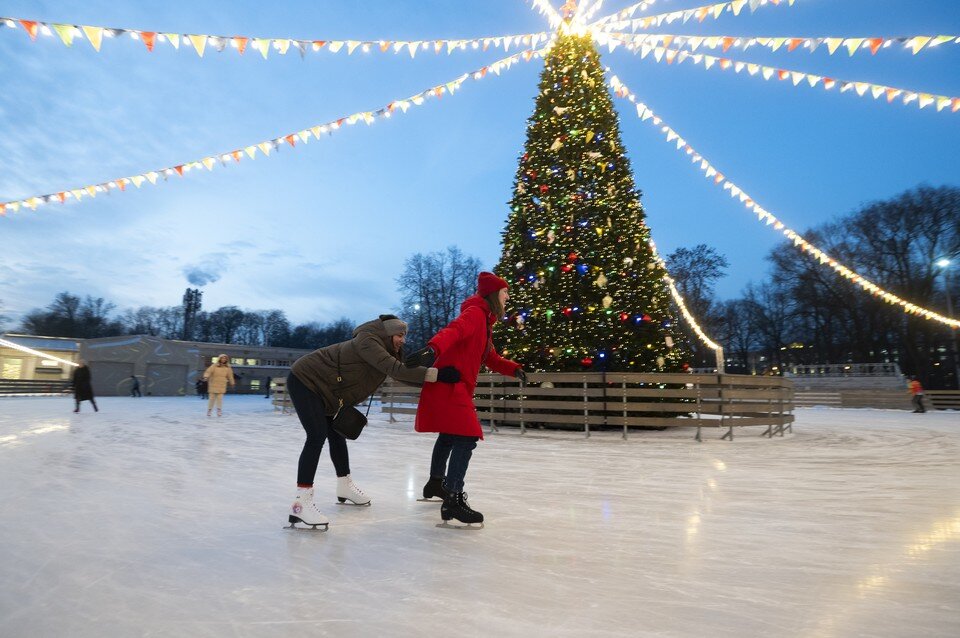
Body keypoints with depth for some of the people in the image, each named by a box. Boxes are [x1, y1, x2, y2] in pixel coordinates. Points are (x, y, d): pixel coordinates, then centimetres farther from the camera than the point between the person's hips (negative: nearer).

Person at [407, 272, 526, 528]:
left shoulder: (484, 321, 20)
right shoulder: (475, 313, -12)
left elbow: (491, 358, 20)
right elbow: (454, 330, -33)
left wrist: (514, 369, 4)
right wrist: (433, 348, -52)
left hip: (455, 387, 11)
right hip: (449, 386, -11)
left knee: (449, 436, 26)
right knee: (466, 438, -16)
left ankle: (435, 483, 46)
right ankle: (453, 501, -16)